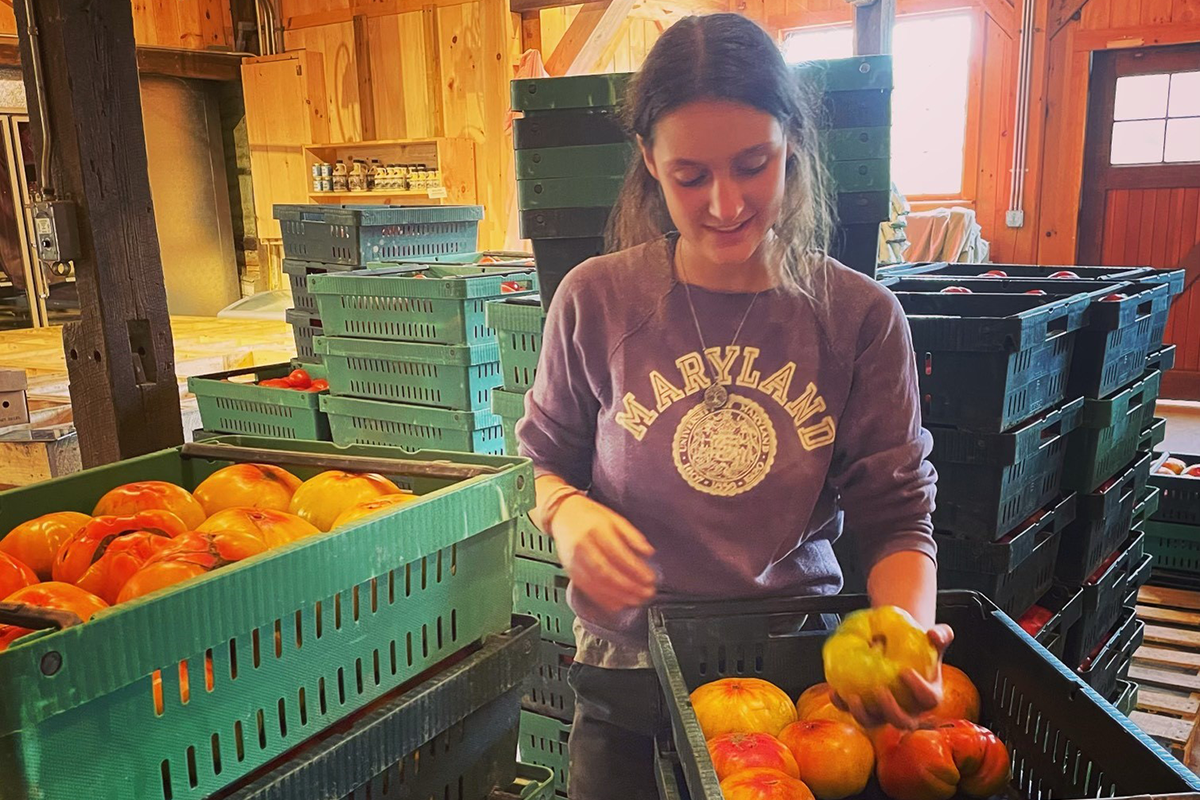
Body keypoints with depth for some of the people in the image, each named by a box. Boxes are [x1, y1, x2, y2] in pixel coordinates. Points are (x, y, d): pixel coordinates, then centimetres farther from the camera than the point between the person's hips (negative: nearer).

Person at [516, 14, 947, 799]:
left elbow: (897, 515, -6)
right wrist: (567, 510, -19)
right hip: (630, 672, 0)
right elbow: (545, 461, 3)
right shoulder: (596, 300, -9)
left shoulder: (861, 317, -9)